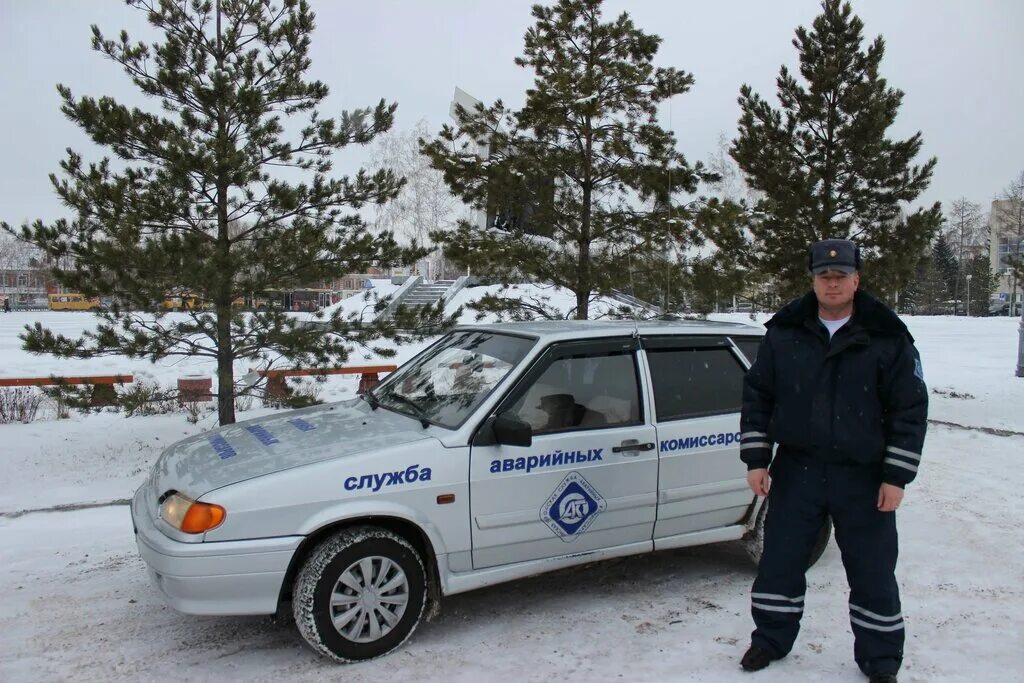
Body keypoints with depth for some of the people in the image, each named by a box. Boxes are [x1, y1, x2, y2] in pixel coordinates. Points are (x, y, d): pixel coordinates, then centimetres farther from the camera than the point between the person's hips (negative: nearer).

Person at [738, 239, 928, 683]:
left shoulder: (888, 338, -5)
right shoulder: (784, 333, -1)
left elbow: (911, 409, -3)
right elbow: (757, 396, 4)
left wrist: (896, 477, -7)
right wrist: (756, 459, 0)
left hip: (864, 479, -1)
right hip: (796, 472, 2)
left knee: (873, 572, 9)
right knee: (779, 562, 10)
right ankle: (771, 640, 31)